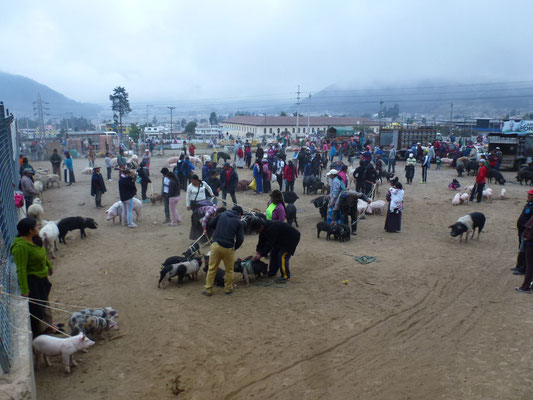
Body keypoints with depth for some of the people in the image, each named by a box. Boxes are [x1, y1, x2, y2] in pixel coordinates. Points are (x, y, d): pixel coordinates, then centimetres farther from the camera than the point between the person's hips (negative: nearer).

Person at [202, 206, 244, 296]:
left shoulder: (222, 215, 9)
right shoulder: (238, 222, 3)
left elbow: (210, 224, 11)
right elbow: (240, 239, -2)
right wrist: (235, 248, 14)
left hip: (216, 245, 2)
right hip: (228, 248, -2)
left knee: (212, 269, 11)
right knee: (229, 270, 16)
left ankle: (208, 289, 16)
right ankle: (228, 289, 27)